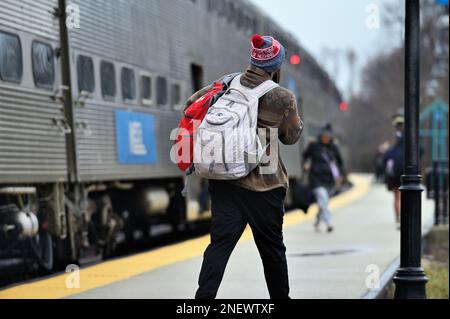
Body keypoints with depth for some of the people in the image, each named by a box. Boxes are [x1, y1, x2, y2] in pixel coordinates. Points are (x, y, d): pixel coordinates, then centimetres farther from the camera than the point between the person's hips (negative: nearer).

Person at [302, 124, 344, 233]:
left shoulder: (333, 148, 5)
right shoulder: (313, 146, -1)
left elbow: (340, 161, 17)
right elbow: (305, 155, 12)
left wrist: (340, 174, 10)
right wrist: (306, 164, -7)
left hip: (329, 178, 3)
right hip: (316, 178, -3)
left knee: (324, 201, 11)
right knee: (323, 199, -20)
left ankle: (317, 222, 32)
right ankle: (328, 223, -26)